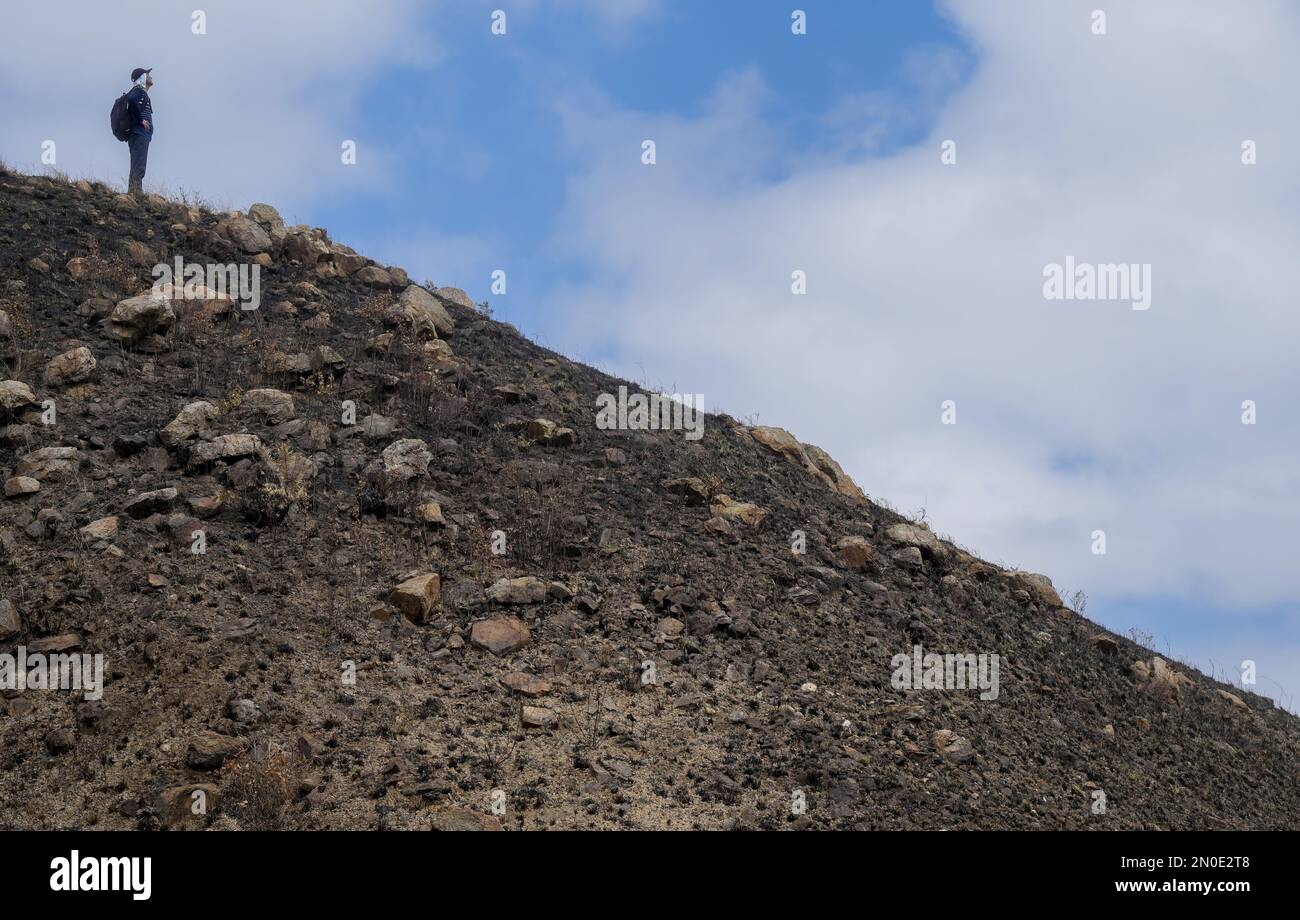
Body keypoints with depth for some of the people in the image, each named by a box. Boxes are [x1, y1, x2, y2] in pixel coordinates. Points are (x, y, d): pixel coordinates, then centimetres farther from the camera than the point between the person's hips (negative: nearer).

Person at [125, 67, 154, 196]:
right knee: (138, 167, -16)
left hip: (141, 136, 10)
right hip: (139, 134, -10)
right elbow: (131, 100, -25)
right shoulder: (138, 90, -5)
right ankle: (137, 193, -22)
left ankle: (132, 193, 10)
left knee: (137, 168, 9)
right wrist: (141, 120, -20)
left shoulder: (143, 93, 24)